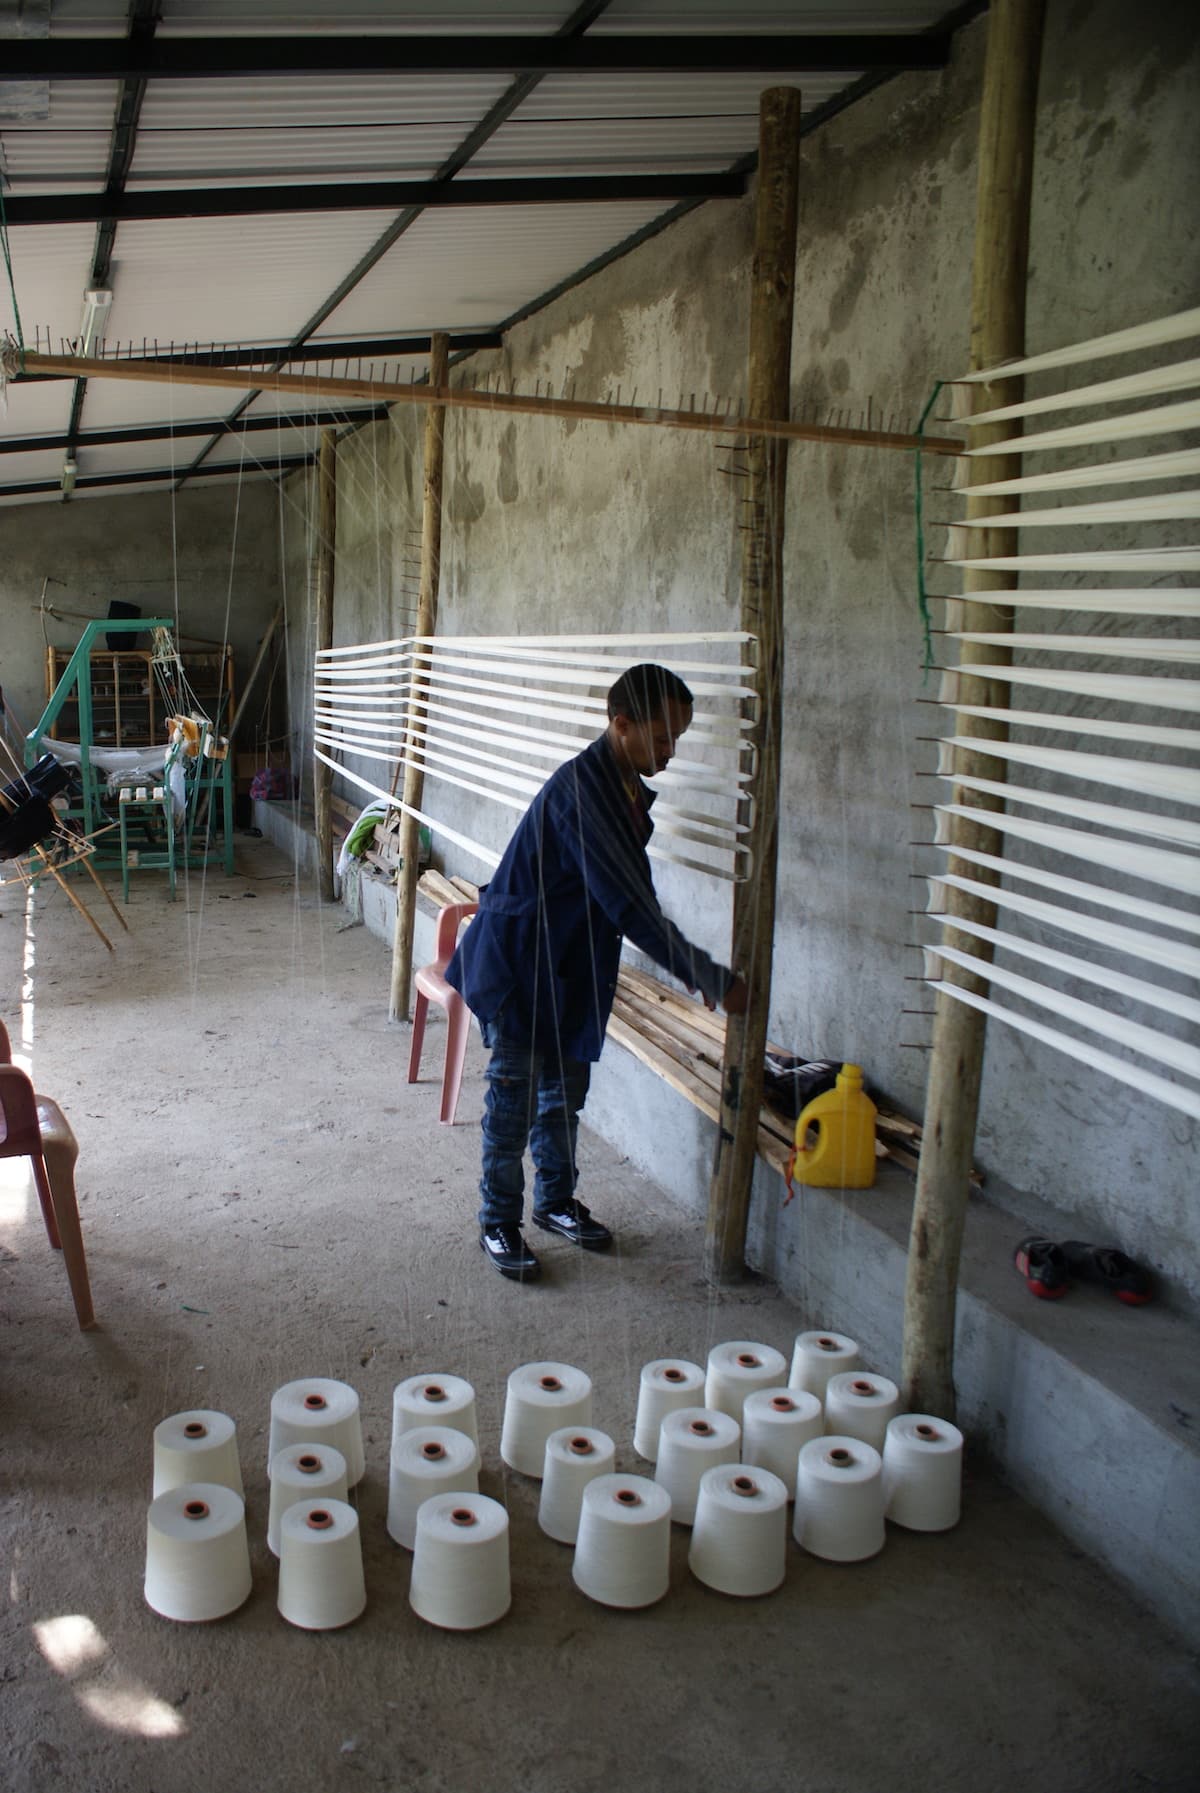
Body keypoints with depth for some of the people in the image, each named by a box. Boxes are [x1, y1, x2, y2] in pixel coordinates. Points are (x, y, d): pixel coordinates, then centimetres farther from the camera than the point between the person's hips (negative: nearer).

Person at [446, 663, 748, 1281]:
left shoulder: (630, 788, 2)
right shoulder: (579, 788, -28)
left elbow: (631, 897, 10)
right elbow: (629, 904, -31)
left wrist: (697, 972, 5)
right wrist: (710, 979, -27)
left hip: (575, 964, 9)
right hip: (520, 960, -8)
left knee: (565, 1090, 18)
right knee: (514, 1097, 2)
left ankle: (555, 1201, 35)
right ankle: (499, 1224, 17)